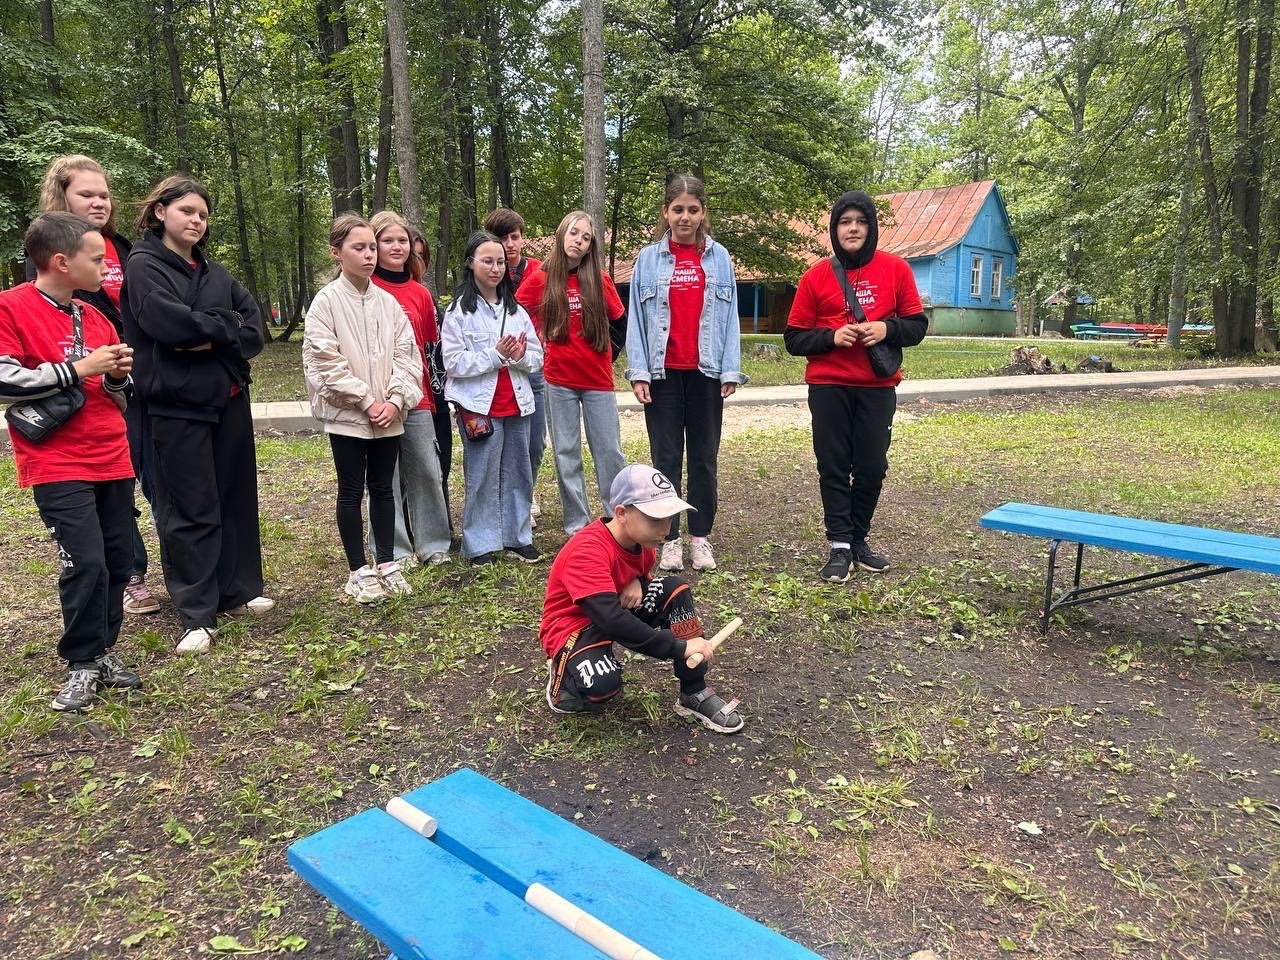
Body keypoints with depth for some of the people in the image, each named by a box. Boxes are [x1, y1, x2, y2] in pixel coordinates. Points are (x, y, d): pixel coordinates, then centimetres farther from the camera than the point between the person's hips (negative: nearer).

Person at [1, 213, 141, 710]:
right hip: (57, 466, -6)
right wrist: (80, 369, -16)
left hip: (111, 459, 7)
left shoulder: (94, 316, 13)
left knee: (118, 560, 8)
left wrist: (117, 376, -1)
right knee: (86, 563, -11)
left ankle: (104, 650, 23)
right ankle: (82, 663, 6)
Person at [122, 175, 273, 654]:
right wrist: (226, 325, -7)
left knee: (236, 497, 11)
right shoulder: (143, 266, -2)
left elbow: (255, 329, 4)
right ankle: (197, 615, 7)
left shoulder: (215, 271, 15)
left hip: (230, 399, 6)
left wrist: (213, 340, -14)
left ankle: (238, 590, 25)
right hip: (178, 405, -5)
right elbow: (168, 321, -20)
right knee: (191, 509, -1)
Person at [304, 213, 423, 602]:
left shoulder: (388, 302, 7)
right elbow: (325, 362, -10)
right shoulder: (326, 301, -5)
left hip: (389, 415, 4)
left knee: (383, 488, 11)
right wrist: (367, 401, -13)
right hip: (347, 415, -4)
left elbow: (406, 354, 4)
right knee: (352, 491, 5)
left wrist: (395, 399, -9)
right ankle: (359, 571, 14)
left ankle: (386, 564, 22)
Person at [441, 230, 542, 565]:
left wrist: (520, 356, -12)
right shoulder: (459, 310, -2)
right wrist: (496, 355, -18)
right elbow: (454, 362, -10)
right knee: (483, 477, 0)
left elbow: (537, 357, 9)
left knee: (518, 473, 10)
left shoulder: (515, 308, 12)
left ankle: (517, 538, 23)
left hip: (516, 403, 5)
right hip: (479, 405, -5)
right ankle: (481, 546, 12)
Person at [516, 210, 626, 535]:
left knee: (610, 451, 2)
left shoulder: (600, 280, 2)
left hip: (598, 379, 0)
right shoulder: (540, 279, 0)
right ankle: (577, 524, 15)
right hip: (558, 381, 0)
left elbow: (620, 323, 12)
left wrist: (606, 354, 8)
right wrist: (539, 347, 7)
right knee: (567, 454, 6)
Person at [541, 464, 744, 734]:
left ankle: (694, 694, -7)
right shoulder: (587, 552, -32)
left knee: (676, 590, -13)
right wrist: (680, 648, -41)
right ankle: (563, 673, 1)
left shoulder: (641, 539, -7)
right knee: (603, 684, -37)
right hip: (575, 625, -7)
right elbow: (612, 621, -41)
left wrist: (637, 582, -12)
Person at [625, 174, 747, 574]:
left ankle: (700, 537, 17)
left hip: (706, 372, 1)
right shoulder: (648, 259, 3)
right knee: (666, 457, 4)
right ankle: (669, 539, 11)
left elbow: (729, 316, 3)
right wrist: (638, 371, -7)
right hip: (663, 372, -1)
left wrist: (731, 370, -3)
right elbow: (636, 318, 1)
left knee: (704, 456, 7)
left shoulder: (719, 258, 5)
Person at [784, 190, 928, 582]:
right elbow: (794, 338, 2)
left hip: (877, 388, 1)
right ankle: (840, 545, 8)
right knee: (834, 467, 0)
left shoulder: (895, 269, 3)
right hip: (828, 387, -1)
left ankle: (858, 539, 22)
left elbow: (917, 325, 6)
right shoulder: (815, 276, 1)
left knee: (872, 466, 5)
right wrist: (832, 336, -15)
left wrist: (887, 329, -13)